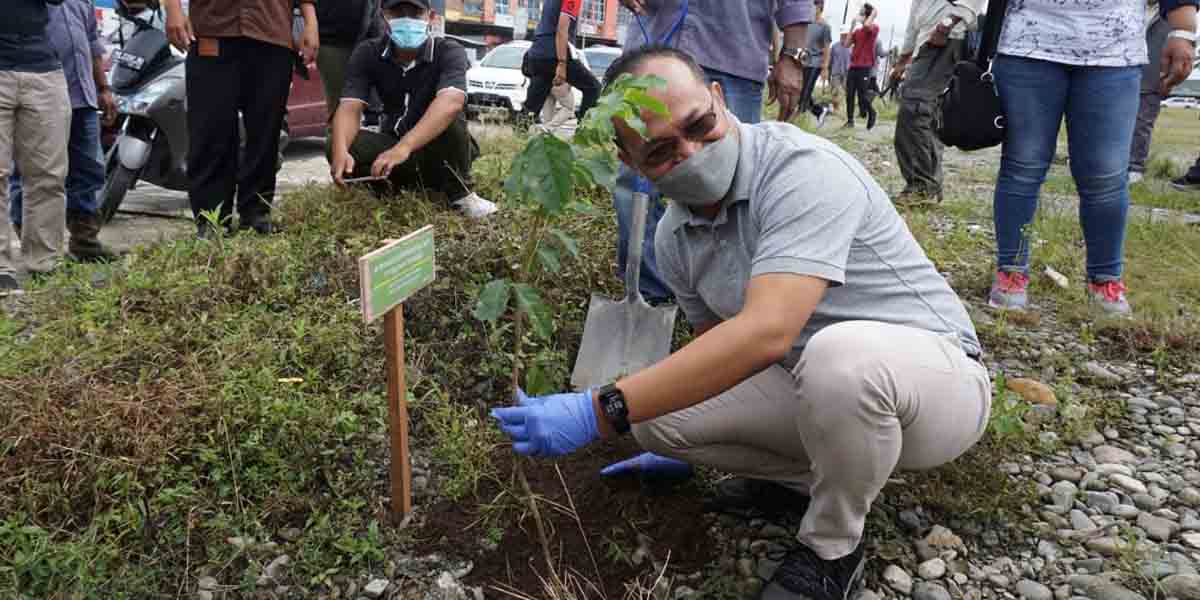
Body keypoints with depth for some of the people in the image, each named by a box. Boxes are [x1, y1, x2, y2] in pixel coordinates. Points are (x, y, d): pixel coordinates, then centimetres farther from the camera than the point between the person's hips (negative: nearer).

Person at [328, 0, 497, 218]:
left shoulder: (449, 52, -19)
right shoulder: (367, 54, -8)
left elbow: (451, 102, -38)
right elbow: (350, 108, -19)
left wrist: (404, 147, -53)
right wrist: (340, 151, -42)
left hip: (440, 150, -3)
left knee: (449, 121, -35)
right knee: (337, 145, -25)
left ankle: (460, 194, -15)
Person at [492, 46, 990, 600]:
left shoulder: (804, 170, -27)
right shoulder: (673, 239, -2)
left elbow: (766, 332, -39)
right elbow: (715, 350, 13)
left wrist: (600, 413, -39)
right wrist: (686, 446, 25)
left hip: (936, 374, -6)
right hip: (814, 388, 6)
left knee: (839, 355, -40)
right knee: (657, 414, -8)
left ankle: (832, 547, -10)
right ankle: (809, 476, 13)